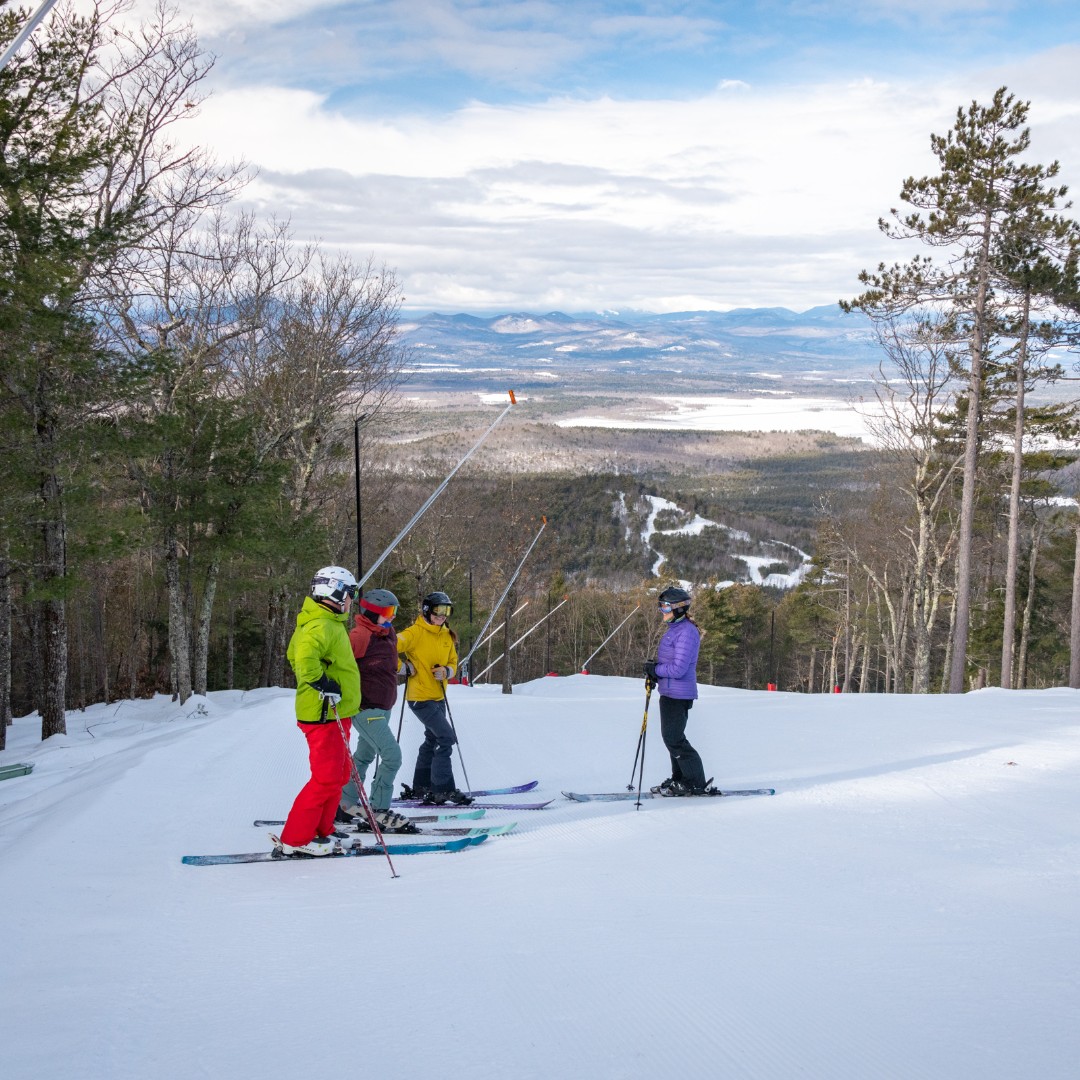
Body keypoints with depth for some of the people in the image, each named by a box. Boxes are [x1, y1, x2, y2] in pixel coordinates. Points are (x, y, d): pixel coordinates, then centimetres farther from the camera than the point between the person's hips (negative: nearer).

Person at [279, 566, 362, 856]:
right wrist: (322, 683, -28)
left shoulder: (327, 623, 15)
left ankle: (320, 831, 23)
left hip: (333, 714, 11)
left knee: (338, 775, 16)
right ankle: (296, 839, -2)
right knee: (327, 778, -8)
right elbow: (305, 656, -37)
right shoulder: (322, 626, -18)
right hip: (325, 715, -11)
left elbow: (295, 655, 28)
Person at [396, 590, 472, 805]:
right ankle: (443, 790, -12)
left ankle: (420, 787, 29)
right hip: (420, 696, -9)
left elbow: (453, 662, 16)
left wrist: (447, 671, -5)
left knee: (432, 740, 17)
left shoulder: (447, 636, 10)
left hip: (438, 697, 9)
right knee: (446, 737, -15)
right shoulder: (415, 633, -12)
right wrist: (404, 667, -14)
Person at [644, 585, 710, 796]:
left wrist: (655, 669, -11)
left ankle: (697, 784, 2)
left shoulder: (686, 633, -20)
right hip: (670, 692, 10)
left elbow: (678, 669, -25)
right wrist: (655, 675, 4)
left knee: (674, 739, -5)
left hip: (678, 695, -10)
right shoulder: (674, 629, 13)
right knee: (671, 737, 16)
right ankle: (679, 779, 26)